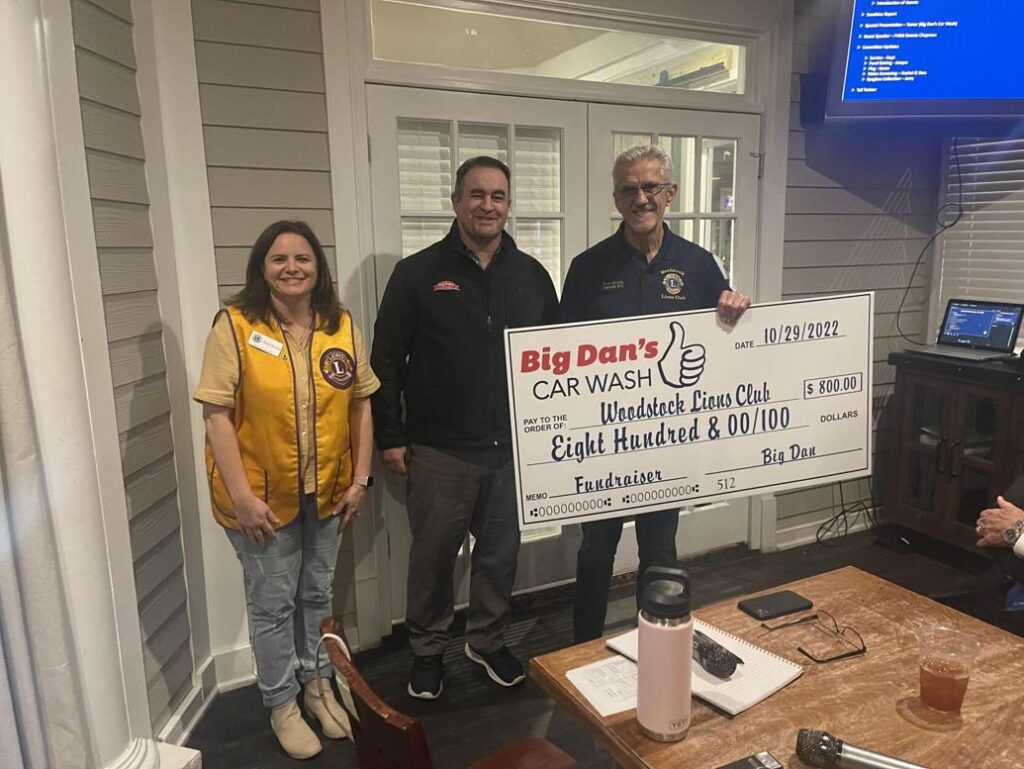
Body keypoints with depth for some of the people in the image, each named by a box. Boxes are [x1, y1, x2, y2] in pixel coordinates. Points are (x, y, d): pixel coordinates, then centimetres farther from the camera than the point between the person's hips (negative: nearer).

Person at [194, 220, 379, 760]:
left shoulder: (342, 326, 0)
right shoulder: (235, 325, -11)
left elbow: (359, 403, 4)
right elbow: (217, 413, -13)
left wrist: (360, 478, 0)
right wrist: (242, 496, -16)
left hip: (327, 493, 4)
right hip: (262, 497, -3)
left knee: (316, 595, 20)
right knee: (273, 604, 11)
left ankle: (317, 684, 42)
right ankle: (282, 705, 32)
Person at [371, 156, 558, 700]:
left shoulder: (531, 276, 7)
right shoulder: (418, 273, -3)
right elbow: (386, 360, -2)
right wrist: (390, 437, -5)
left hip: (513, 448, 3)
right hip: (439, 451, -3)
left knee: (501, 553, 16)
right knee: (433, 555, 11)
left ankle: (487, 640, 38)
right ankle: (427, 651, 33)